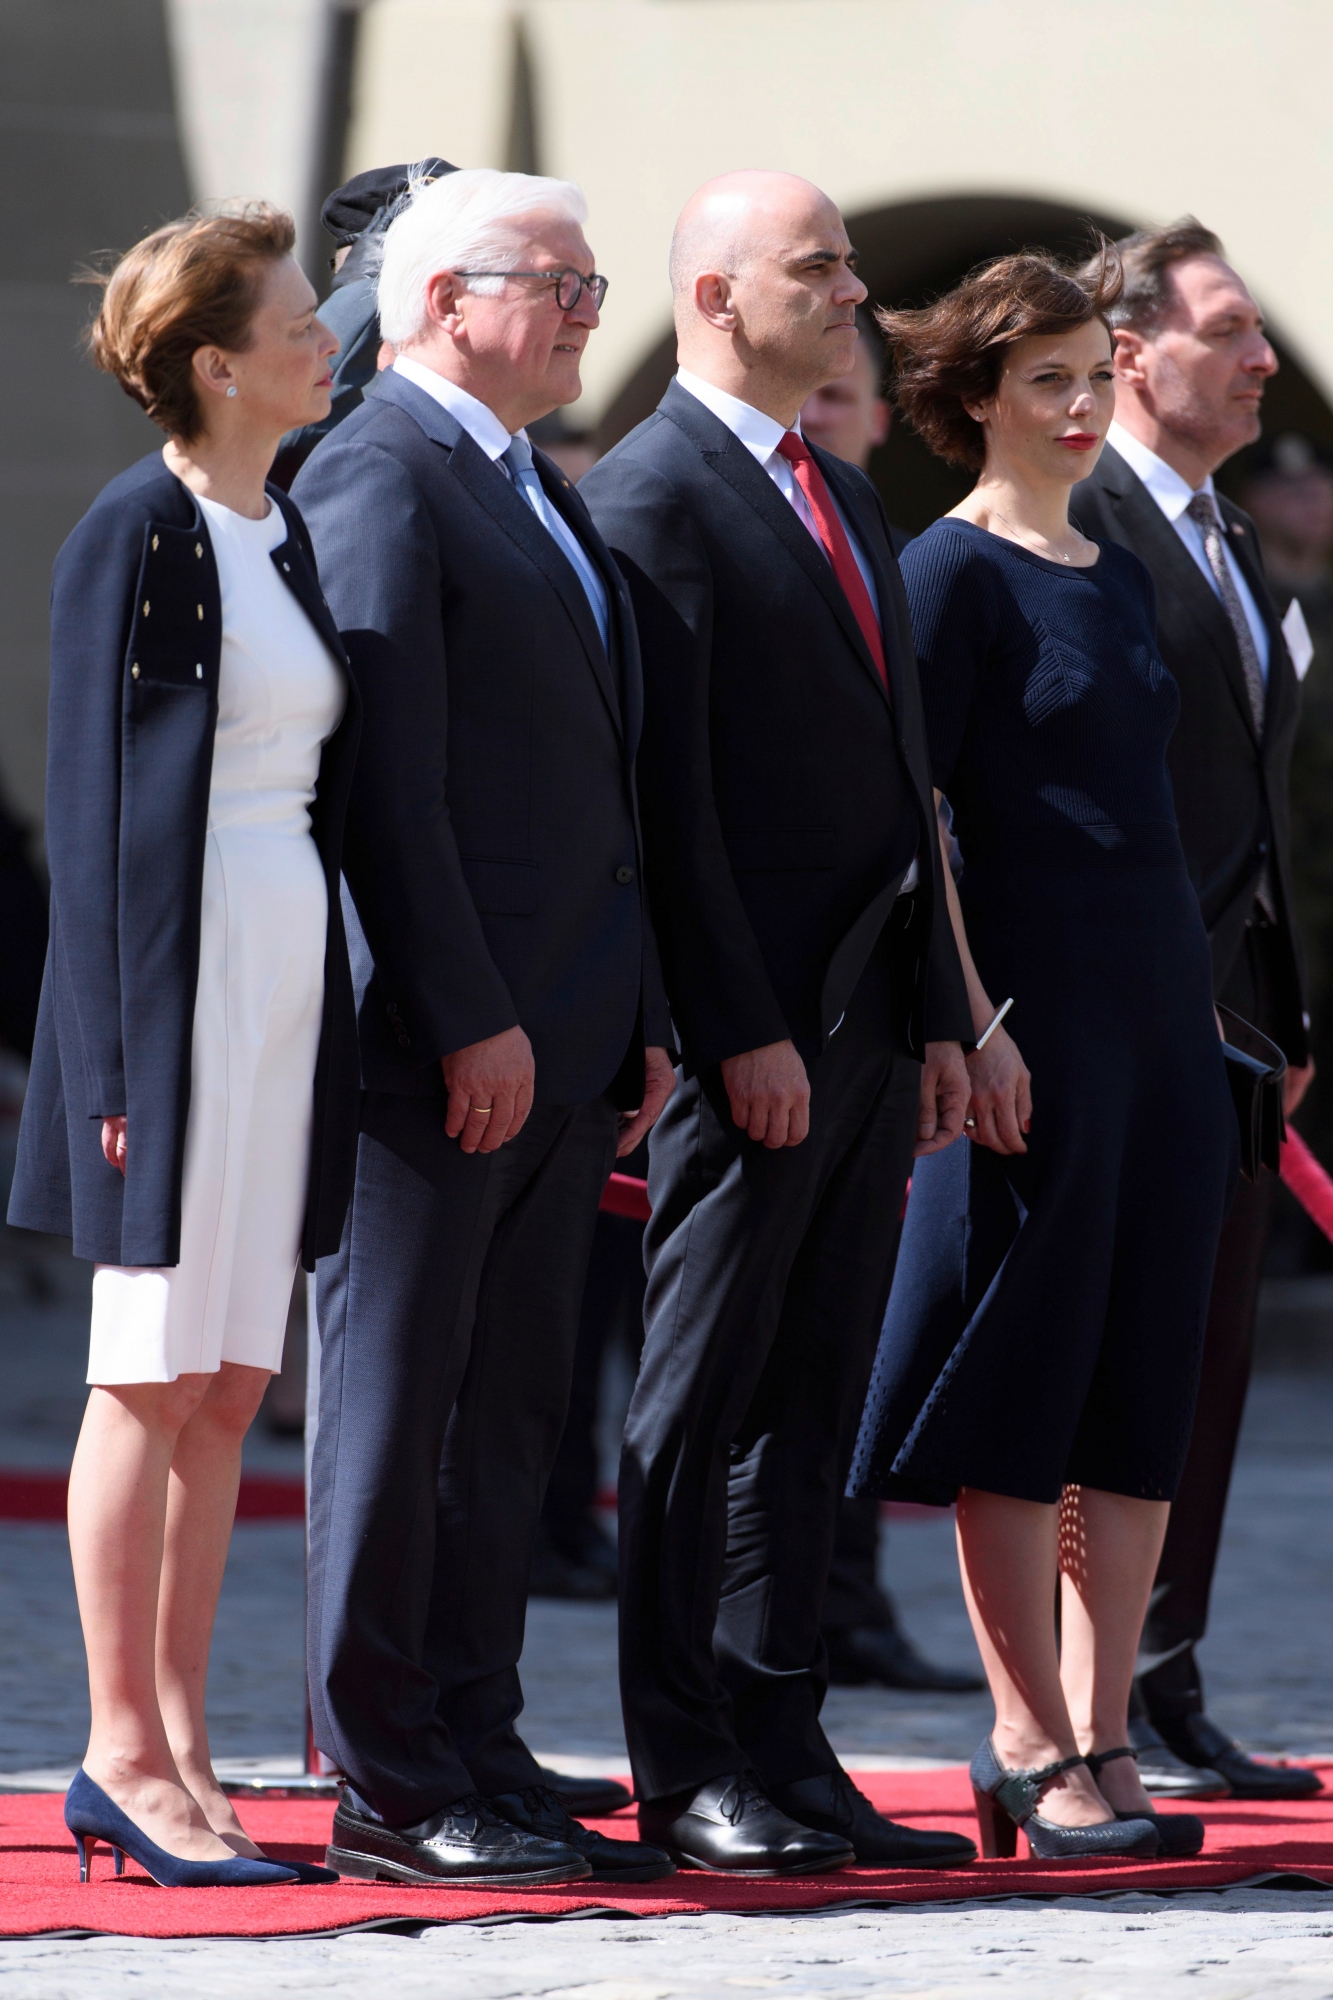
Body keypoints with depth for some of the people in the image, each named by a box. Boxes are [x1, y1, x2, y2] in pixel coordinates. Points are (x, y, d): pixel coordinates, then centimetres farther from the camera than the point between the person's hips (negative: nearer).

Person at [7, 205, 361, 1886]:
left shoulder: (288, 536, 14)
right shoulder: (138, 533, -9)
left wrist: (338, 1009, 15)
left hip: (293, 973, 8)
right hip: (178, 971, -8)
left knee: (229, 1385, 8)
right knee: (153, 1377, -4)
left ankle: (177, 1752, 12)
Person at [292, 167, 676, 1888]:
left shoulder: (551, 501, 20)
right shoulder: (378, 477, -10)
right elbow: (386, 780, -17)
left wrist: (641, 1020, 15)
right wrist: (468, 1021, -20)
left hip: (558, 1043, 9)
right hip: (436, 1038, -9)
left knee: (509, 1418, 10)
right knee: (397, 1408, -3)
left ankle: (474, 1756, 15)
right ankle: (385, 1785, 1)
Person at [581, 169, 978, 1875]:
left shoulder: (846, 497, 18)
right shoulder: (652, 498, -9)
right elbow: (665, 792, -15)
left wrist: (937, 1013, 14)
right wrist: (741, 1031, -19)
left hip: (871, 1014, 8)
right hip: (754, 1026, -8)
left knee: (810, 1407, 9)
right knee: (704, 1404, -2)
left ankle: (782, 1749, 13)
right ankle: (686, 1776, 2)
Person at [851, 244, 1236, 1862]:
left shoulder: (1117, 575, 16)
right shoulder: (950, 572, -6)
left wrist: (1202, 1011, 17)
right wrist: (971, 1025, -17)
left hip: (1160, 1006, 8)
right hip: (1034, 1018, -8)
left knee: (1144, 1396, 6)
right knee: (1022, 1382, -2)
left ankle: (1098, 1741, 10)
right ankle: (1034, 1746, 3)